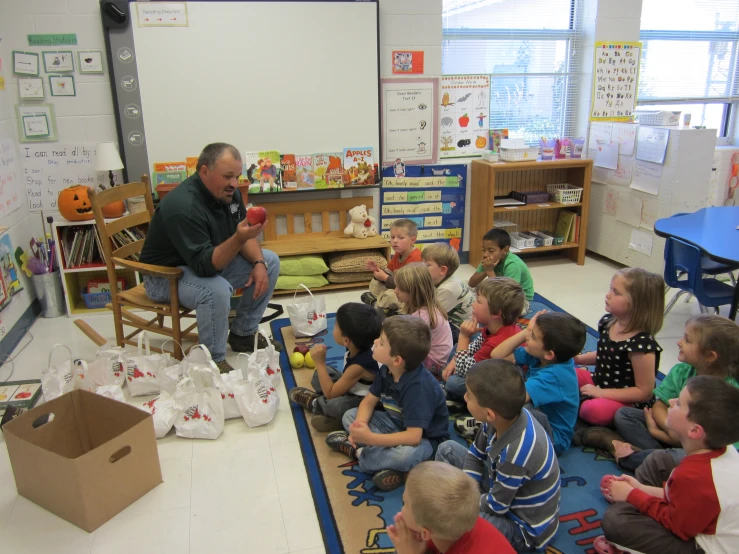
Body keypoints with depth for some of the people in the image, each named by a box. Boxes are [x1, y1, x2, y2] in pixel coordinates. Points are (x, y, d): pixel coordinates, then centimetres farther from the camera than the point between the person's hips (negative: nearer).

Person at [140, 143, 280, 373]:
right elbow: (204, 266, -36)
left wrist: (258, 263, -14)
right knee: (217, 289, -38)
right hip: (167, 274, -9)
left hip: (212, 259, 9)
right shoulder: (183, 207, -32)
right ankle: (214, 361, -17)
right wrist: (239, 239, -49)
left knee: (270, 262, 1)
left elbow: (244, 237, 4)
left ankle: (243, 334, 11)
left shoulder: (227, 192, -6)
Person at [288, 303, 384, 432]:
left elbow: (330, 394, -26)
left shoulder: (359, 366, -36)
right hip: (351, 389, 9)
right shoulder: (357, 348, -14)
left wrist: (320, 362, -26)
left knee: (335, 405, -36)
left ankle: (314, 403, -3)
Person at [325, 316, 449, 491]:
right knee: (349, 416, 0)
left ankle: (357, 451, -14)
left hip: (424, 439, -7)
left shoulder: (418, 387, -34)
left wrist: (370, 438, -39)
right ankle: (389, 462, -17)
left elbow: (413, 437, -37)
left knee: (406, 454, -40)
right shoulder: (386, 371, -10)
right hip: (397, 425, 8)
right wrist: (360, 424, -24)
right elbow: (369, 401, -2)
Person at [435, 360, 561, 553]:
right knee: (447, 450, 7)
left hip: (524, 528, -8)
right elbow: (475, 455, 2)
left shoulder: (516, 452, -38)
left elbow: (496, 507, -23)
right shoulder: (505, 416, -16)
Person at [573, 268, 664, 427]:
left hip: (627, 402, -7)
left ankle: (585, 401, -5)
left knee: (594, 410, -35)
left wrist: (601, 393, -22)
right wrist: (578, 358, 0)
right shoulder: (608, 322, -4)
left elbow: (644, 393, -22)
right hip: (599, 382, 7)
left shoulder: (642, 343, -27)